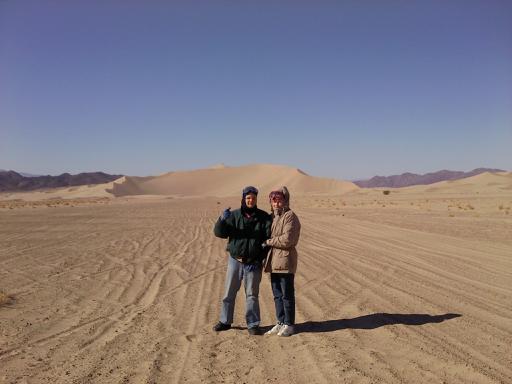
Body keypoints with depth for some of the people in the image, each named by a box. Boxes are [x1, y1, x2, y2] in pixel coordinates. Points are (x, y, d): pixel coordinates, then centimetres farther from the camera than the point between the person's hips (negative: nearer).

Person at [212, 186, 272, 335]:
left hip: (253, 263, -1)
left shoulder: (264, 217, -2)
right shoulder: (234, 215, 0)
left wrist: (259, 259, -10)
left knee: (252, 294, 5)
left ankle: (253, 325, 16)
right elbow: (219, 233, -5)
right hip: (235, 260, 2)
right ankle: (225, 321, 23)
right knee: (229, 292, 9)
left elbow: (268, 239, -3)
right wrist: (222, 220, -26)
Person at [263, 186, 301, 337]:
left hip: (286, 260, -8)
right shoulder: (272, 217, 16)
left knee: (287, 294, 1)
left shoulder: (290, 216, -10)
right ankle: (280, 323, 24)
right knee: (277, 295, 14)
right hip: (274, 261, 8)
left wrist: (268, 242, -10)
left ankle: (289, 324, 11)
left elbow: (287, 240, -19)